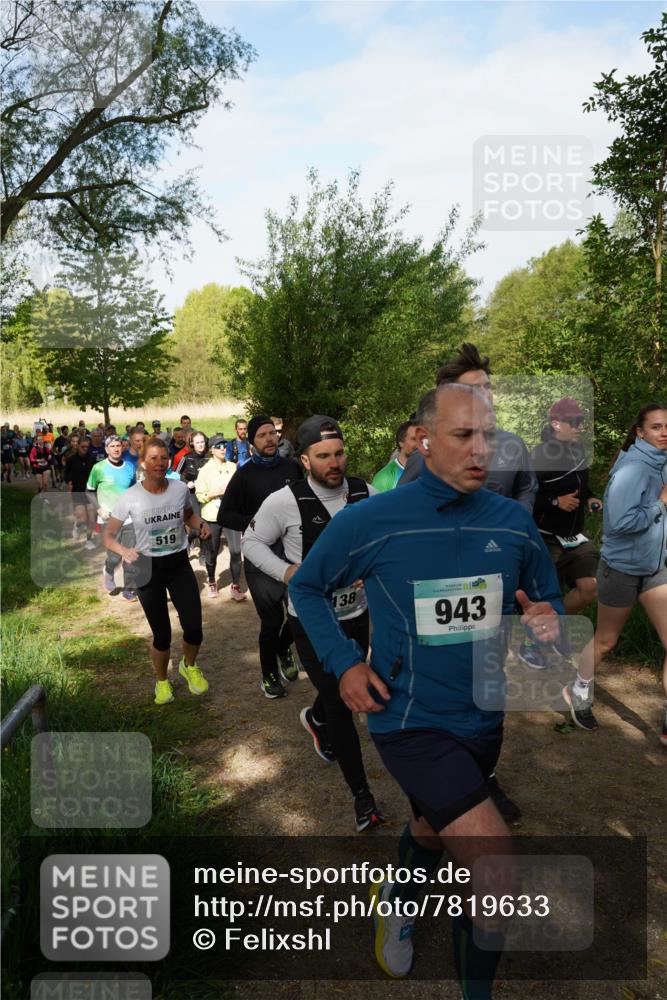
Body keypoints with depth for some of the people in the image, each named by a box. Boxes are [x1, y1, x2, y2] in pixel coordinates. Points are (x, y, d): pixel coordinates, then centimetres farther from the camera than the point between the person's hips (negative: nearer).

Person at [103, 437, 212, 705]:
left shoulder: (180, 488, -6)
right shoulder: (129, 497, -13)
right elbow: (108, 536, -7)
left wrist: (201, 525, -7)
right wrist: (123, 550, -28)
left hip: (179, 564, 2)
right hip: (148, 569, -2)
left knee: (193, 627, -5)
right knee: (162, 634, 6)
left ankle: (189, 666, 30)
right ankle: (161, 681, 36)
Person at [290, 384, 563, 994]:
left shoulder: (515, 524, -8)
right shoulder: (370, 522, -17)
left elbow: (548, 601, 6)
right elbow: (306, 587, -2)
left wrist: (547, 622, -17)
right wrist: (344, 663, -11)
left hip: (483, 718, 5)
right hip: (411, 721, -4)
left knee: (434, 829, 28)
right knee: (494, 865, -15)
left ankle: (398, 899, 63)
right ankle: (477, 986, 18)